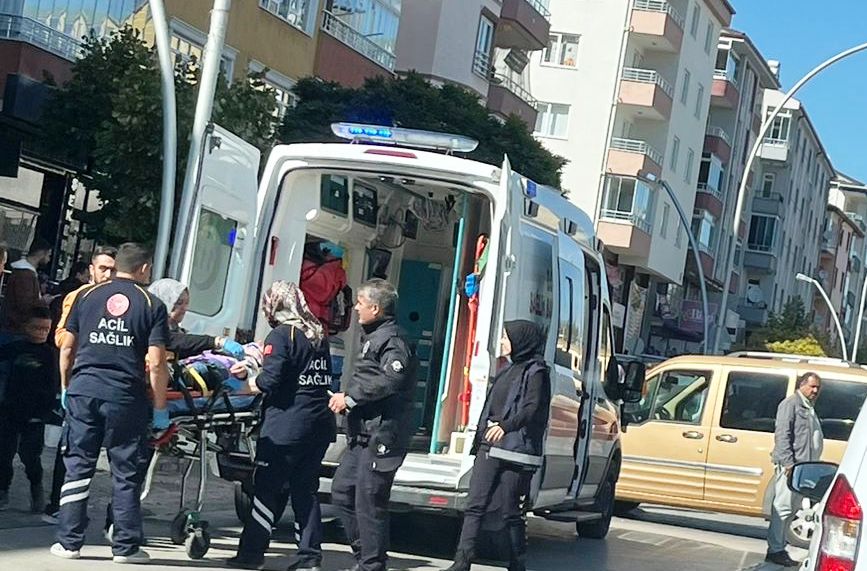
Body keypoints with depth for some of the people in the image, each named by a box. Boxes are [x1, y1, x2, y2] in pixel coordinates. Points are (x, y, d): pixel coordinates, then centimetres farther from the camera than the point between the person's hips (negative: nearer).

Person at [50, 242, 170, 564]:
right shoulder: (151, 305, 0)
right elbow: (156, 364, -6)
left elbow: (67, 347, 9)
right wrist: (160, 410, 0)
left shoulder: (87, 296, 9)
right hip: (126, 398, -2)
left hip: (83, 391, 2)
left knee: (78, 467, 10)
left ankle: (69, 542, 11)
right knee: (126, 474, 6)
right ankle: (125, 547, 10)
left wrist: (65, 388, 21)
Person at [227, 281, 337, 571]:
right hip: (319, 424, 7)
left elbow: (270, 381, -17)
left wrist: (246, 382, 3)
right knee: (305, 490, 11)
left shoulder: (280, 336, -9)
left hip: (286, 427, -7)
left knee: (267, 490, 1)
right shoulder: (318, 336, 13)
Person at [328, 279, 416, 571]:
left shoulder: (391, 340, -12)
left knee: (369, 503, -7)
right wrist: (347, 397, 10)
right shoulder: (374, 338, 20)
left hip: (381, 434, -11)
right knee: (342, 492, 14)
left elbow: (392, 380, -27)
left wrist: (351, 397, -20)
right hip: (364, 434, 11)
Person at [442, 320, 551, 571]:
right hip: (489, 447, 8)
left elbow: (532, 409, -19)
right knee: (474, 506, -1)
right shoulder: (509, 371, 20)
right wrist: (479, 440, 23)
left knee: (509, 511, -3)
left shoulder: (536, 372, -5)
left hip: (515, 450, -8)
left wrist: (506, 425, -36)